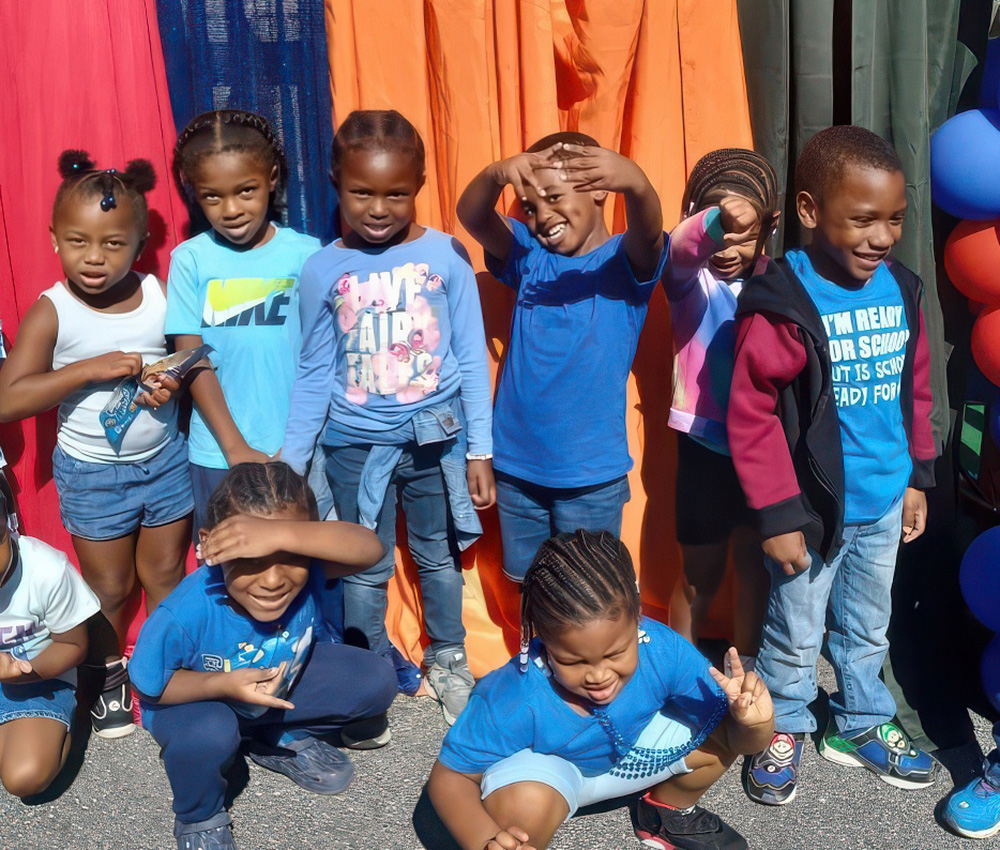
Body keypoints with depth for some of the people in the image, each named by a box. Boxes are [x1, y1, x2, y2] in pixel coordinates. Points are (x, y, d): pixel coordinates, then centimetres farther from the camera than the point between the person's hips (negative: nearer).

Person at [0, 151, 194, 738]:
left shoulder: (159, 296, -8)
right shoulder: (51, 312, -15)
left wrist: (173, 381, -14)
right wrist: (90, 368, -29)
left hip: (165, 458, 2)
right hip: (93, 473, -2)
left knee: (166, 573, 17)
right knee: (110, 587, 13)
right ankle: (106, 672, 39)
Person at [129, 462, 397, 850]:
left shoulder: (306, 565, -35)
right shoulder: (185, 615, -39)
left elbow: (369, 548, -55)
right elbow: (149, 685, -22)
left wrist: (281, 535, -68)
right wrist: (222, 684, -38)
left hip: (285, 676, 4)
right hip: (195, 695, -3)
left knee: (377, 681, -10)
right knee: (207, 735, -38)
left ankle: (283, 741, 16)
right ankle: (198, 819, 0)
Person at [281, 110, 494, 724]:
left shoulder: (446, 255, -7)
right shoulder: (324, 269, -4)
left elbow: (471, 360, -3)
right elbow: (315, 374, 2)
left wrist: (480, 450, -2)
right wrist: (291, 464, 1)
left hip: (436, 437, 0)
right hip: (355, 444, 0)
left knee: (439, 557, 17)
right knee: (365, 570, 11)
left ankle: (448, 661, 38)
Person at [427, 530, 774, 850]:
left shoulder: (663, 651, -31)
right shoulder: (518, 700, -38)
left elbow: (732, 733, -20)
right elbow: (451, 776, -27)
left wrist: (752, 724, -45)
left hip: (630, 749, 4)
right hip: (547, 767, -4)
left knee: (723, 735, -16)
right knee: (525, 805, -39)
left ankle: (669, 813, 17)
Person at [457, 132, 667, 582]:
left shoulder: (626, 261, -6)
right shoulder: (528, 255, 3)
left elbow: (648, 231, -29)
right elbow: (470, 216, -14)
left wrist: (635, 183, -52)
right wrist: (495, 175, -38)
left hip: (593, 476, -3)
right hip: (516, 467, 4)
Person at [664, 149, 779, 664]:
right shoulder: (690, 279, -11)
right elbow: (680, 247, -36)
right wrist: (717, 219, -55)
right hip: (706, 447, -3)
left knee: (757, 565, 16)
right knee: (701, 574, 9)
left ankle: (747, 670, 36)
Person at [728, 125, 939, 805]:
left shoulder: (901, 290, -2)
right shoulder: (781, 305, -21)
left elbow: (916, 388, 9)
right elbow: (750, 417, -19)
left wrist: (918, 477, 11)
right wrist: (778, 515, -16)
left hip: (884, 505, 6)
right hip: (814, 511, -5)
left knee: (868, 627, 23)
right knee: (796, 635, 13)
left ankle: (861, 725, 44)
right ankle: (782, 728, 36)